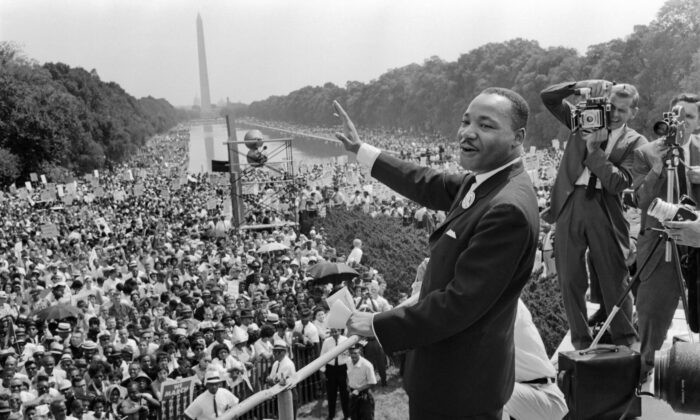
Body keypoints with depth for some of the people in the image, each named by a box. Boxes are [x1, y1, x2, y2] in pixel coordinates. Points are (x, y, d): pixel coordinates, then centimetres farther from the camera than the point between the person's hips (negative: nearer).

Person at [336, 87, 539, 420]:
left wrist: (378, 325, -18)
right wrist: (360, 149, 20)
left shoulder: (509, 209, -28)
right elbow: (430, 186, 17)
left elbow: (461, 303, -27)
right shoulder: (483, 181, 1)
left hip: (460, 382, -9)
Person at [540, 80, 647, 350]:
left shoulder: (635, 143, 3)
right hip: (570, 205, 2)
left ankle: (626, 343, 18)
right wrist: (581, 86, -11)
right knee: (570, 280, 6)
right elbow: (547, 97, 3)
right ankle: (581, 343, 19)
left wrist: (594, 149, -15)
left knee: (614, 281, 3)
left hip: (606, 210, -2)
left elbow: (618, 182, -11)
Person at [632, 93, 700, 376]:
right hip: (659, 244, -2)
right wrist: (657, 170, -21)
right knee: (653, 308, 1)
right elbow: (641, 201, -7)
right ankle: (646, 366, 19)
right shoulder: (646, 154, -1)